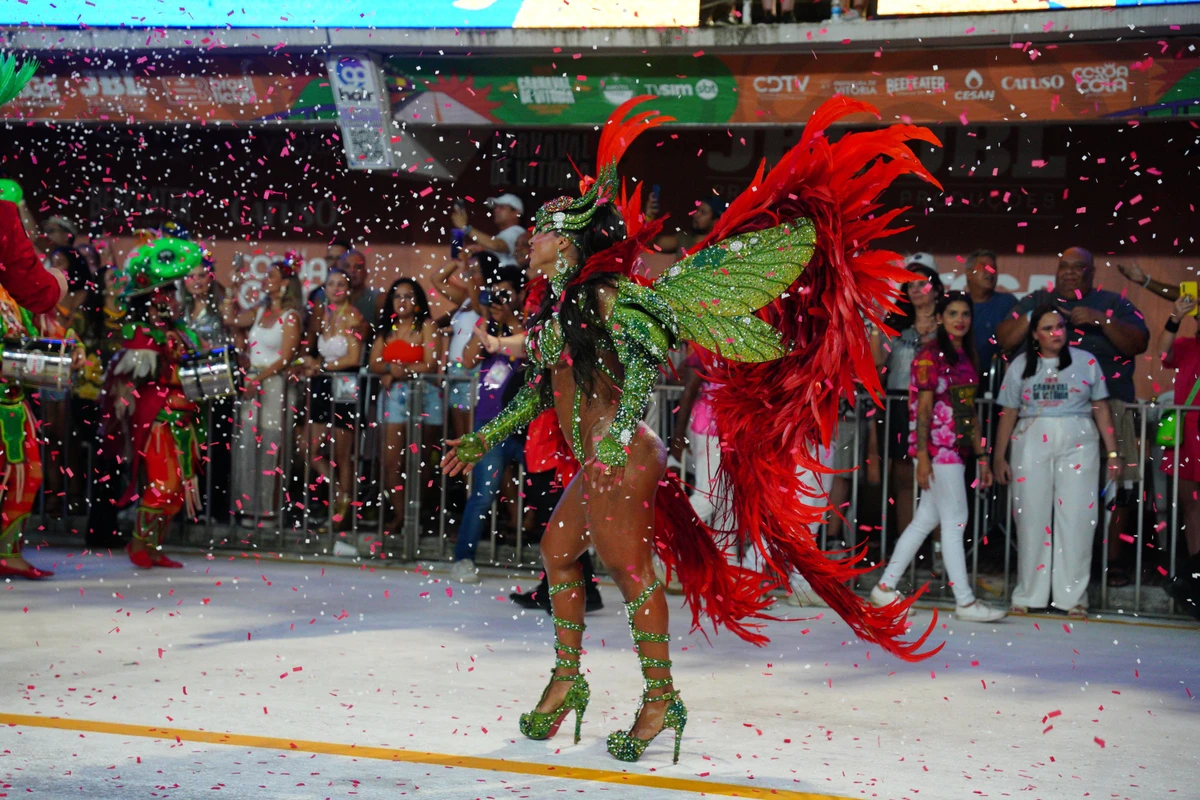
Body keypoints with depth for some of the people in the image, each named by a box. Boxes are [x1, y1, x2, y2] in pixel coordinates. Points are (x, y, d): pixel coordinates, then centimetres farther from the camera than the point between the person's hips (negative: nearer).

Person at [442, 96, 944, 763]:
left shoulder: (604, 296, -11)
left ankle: (661, 700, 0)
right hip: (597, 465, 10)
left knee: (632, 571, -6)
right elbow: (542, 387, 25)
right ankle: (569, 680, 26)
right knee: (558, 552, 17)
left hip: (619, 461, -10)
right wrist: (485, 439, 29)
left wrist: (616, 432, -34)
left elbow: (646, 358, -22)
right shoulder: (557, 307, 16)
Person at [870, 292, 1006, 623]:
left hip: (957, 447, 8)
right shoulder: (931, 355, -7)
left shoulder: (966, 357, 17)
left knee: (926, 519, 10)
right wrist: (922, 456, -17)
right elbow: (923, 407, -12)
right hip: (938, 445, -8)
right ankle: (965, 601, -3)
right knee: (955, 520, -6)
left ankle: (885, 586, 17)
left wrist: (981, 456, 15)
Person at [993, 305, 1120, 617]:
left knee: (1076, 520, -4)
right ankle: (1028, 595, 11)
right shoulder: (1021, 365, 9)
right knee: (1032, 519, 2)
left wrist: (1112, 453, 2)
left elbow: (1101, 409, 6)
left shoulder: (1086, 362, 7)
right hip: (1031, 443, 1)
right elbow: (1008, 414, 9)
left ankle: (1073, 597, 3)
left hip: (1078, 443, -1)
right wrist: (998, 457, 6)